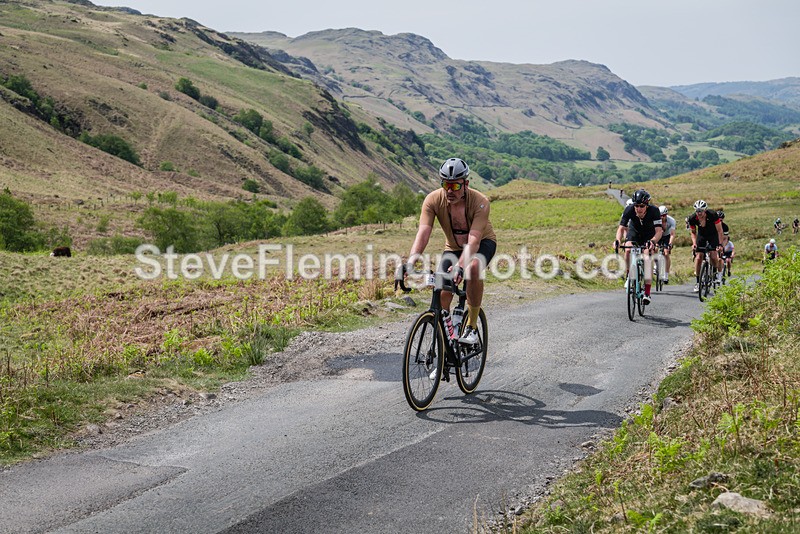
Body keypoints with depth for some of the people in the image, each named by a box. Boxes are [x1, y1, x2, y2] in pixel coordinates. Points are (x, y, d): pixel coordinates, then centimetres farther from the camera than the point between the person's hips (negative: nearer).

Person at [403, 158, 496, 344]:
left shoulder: (480, 202, -32)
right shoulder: (433, 200, -24)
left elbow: (473, 240, -41)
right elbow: (423, 233, -33)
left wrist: (460, 266, -57)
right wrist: (410, 262, -49)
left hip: (483, 242, -3)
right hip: (453, 247, 3)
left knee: (473, 268, -36)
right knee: (442, 293, -14)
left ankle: (472, 326, -22)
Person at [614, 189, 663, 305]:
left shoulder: (654, 211, -33)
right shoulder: (629, 210, -30)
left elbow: (659, 231, -36)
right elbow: (621, 228, -28)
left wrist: (653, 241, -56)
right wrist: (618, 240, -48)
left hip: (649, 235, -2)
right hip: (634, 232, 2)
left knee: (647, 259, -19)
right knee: (628, 250, -28)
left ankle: (647, 293, -18)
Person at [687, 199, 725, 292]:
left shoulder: (713, 215, -32)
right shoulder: (692, 218, -24)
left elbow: (719, 231, -23)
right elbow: (693, 232, -6)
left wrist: (720, 244, -29)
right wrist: (694, 243, -21)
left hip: (713, 235, -2)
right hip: (701, 235, 2)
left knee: (714, 257, -17)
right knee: (698, 258, -10)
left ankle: (719, 273, 14)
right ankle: (698, 282, -2)